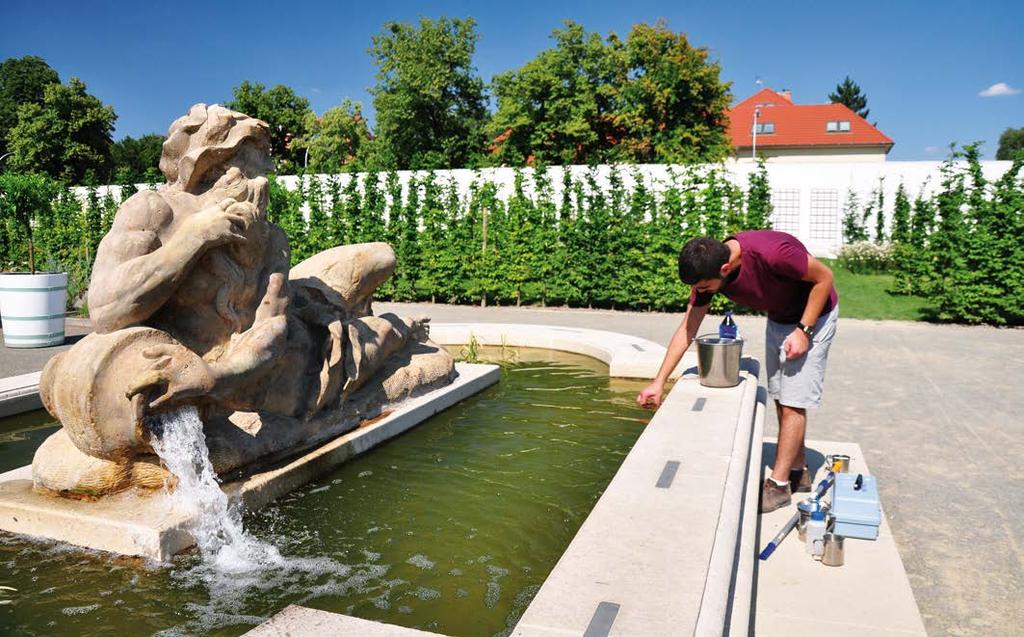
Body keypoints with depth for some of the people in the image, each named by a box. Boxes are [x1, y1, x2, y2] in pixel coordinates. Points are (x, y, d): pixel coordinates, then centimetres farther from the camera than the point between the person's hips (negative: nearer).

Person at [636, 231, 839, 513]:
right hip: (778, 318, 7)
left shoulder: (771, 253, -39)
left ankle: (779, 484, 2)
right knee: (781, 400, 12)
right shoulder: (708, 269, -18)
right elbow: (686, 330, -13)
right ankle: (799, 472, 27)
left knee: (793, 402, -6)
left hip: (813, 314, -7)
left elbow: (824, 276, -22)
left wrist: (803, 330, -23)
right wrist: (659, 382, -14)